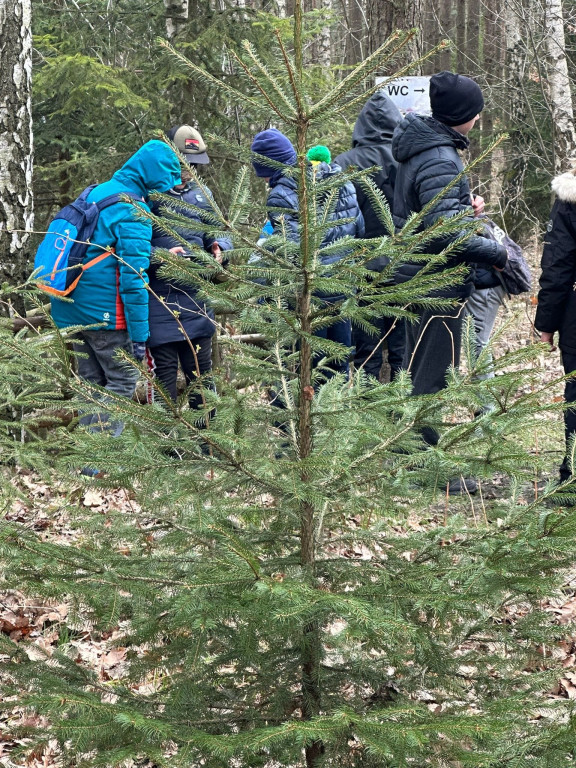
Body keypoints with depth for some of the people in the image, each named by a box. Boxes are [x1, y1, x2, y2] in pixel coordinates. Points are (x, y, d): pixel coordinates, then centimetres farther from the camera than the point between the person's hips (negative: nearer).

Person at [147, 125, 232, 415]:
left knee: (200, 367, 10)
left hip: (197, 295, 5)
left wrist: (219, 248, -5)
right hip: (159, 296, -5)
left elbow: (220, 233, 18)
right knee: (165, 369, 0)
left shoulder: (202, 193, 15)